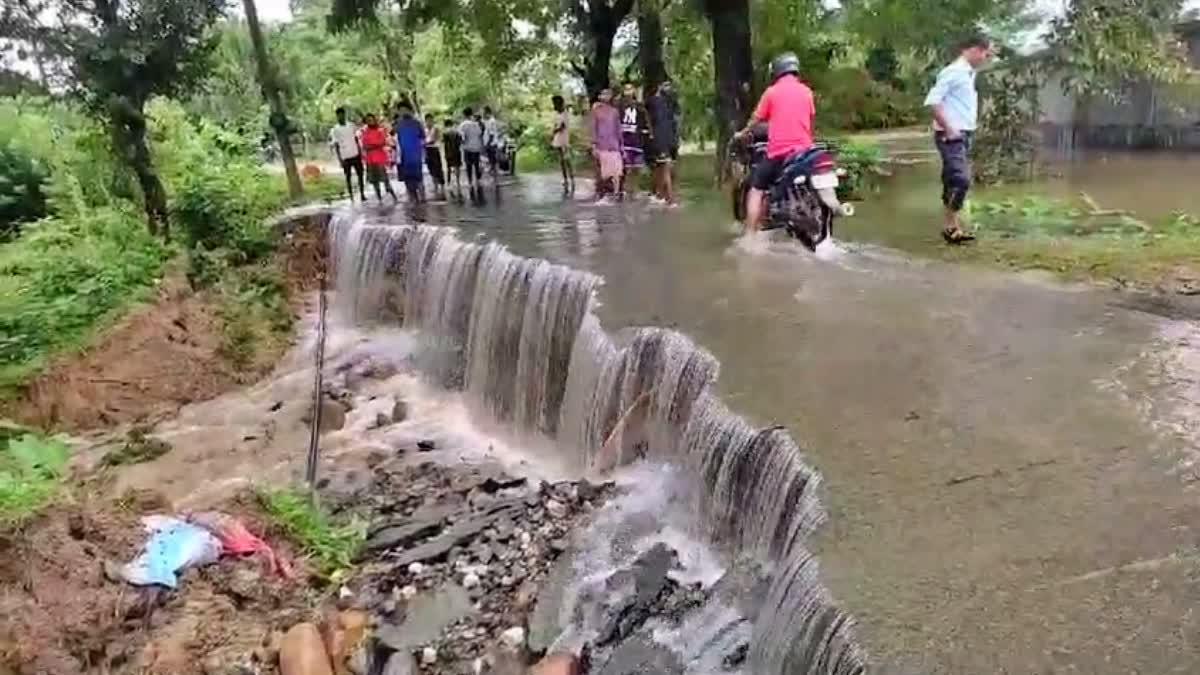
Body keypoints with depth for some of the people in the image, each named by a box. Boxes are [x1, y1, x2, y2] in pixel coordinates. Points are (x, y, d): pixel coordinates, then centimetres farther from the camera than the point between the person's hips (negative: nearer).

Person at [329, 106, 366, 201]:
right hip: (345, 157, -3)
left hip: (356, 155, 3)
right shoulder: (334, 130, -5)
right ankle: (351, 196, 11)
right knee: (348, 177, 4)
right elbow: (336, 145, -4)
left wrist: (360, 152, 7)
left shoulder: (351, 125, 4)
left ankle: (362, 194, 15)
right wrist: (340, 159, -10)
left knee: (360, 174, 6)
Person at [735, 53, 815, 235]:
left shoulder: (772, 92, 1)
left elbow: (756, 119, 9)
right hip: (804, 150, 4)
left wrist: (742, 134, 27)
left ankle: (750, 236, -7)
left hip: (779, 152, -4)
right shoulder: (806, 91, 11)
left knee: (756, 189, 1)